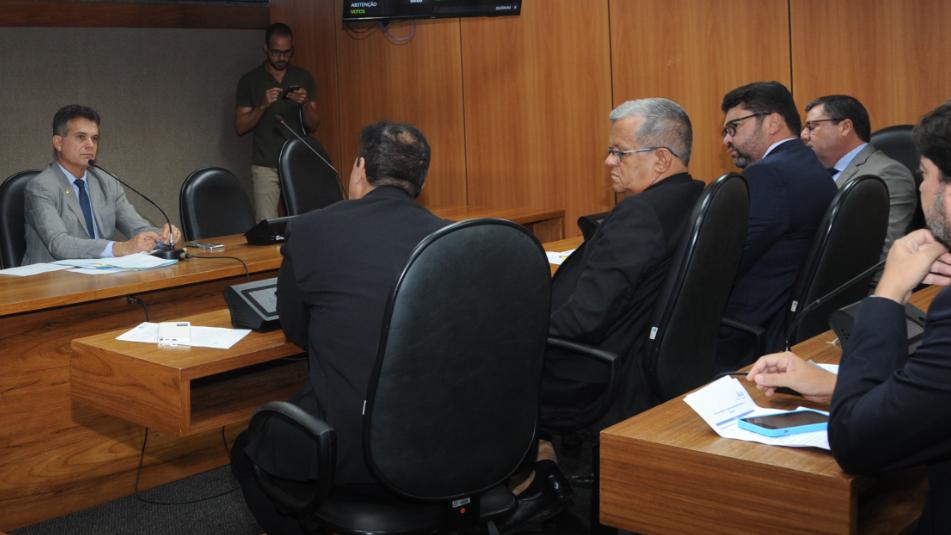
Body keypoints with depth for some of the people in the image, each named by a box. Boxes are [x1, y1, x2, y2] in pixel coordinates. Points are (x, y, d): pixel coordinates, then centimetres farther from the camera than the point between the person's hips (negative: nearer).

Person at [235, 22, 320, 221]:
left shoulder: (303, 78, 9)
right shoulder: (249, 81, 4)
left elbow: (313, 125, 7)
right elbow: (239, 127, 1)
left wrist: (306, 104, -13)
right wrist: (262, 105, -14)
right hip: (265, 166, -1)